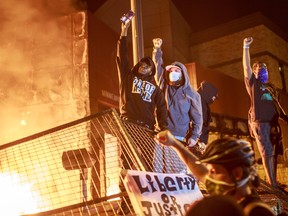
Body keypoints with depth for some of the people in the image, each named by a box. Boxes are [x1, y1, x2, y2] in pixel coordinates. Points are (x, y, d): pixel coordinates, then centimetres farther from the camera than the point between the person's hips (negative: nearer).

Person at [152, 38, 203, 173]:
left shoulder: (192, 95, 7)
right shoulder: (164, 87, 15)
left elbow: (197, 118, 4)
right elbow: (158, 66, 15)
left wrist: (194, 136, -5)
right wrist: (157, 50, 8)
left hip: (181, 138, -2)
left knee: (179, 171, -5)